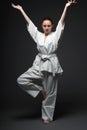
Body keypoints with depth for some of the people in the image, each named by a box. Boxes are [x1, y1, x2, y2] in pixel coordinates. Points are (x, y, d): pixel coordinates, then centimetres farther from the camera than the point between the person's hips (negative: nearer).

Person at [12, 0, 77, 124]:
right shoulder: (38, 35, 8)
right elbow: (29, 22, 8)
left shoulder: (55, 35, 0)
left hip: (51, 65, -3)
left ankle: (47, 116, 20)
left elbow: (62, 22, -10)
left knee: (50, 92, 3)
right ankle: (41, 89, 10)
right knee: (21, 80, -11)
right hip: (39, 64, 4)